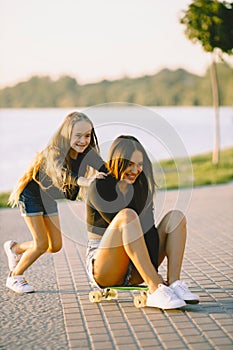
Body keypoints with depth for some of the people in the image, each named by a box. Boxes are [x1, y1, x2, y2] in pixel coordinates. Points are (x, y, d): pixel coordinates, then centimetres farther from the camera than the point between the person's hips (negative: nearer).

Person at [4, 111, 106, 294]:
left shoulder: (86, 152, -16)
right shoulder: (54, 152, -34)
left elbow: (105, 170, -28)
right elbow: (61, 173, -54)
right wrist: (83, 181, -73)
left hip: (49, 198, 7)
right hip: (31, 194, -6)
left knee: (55, 246, 6)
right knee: (42, 244, -10)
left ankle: (15, 248, 29)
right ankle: (14, 277, 13)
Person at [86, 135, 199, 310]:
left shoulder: (142, 185, 6)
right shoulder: (99, 187, -12)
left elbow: (149, 228, -6)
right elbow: (124, 221, -20)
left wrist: (153, 273, -20)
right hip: (103, 269, -6)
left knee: (176, 216, -7)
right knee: (128, 215, -32)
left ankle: (174, 283, -23)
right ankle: (157, 289, -36)